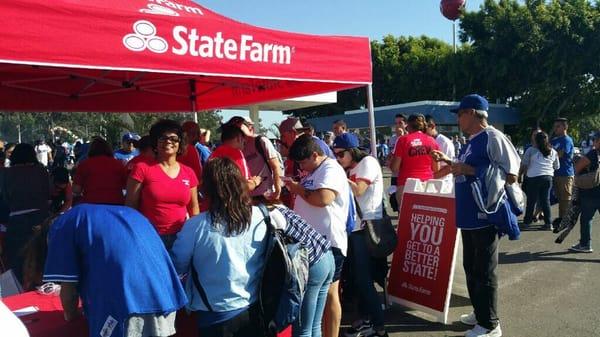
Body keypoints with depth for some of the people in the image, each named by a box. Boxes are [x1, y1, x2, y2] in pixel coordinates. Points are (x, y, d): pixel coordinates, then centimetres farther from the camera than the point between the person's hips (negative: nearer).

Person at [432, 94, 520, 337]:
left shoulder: (493, 137, -14)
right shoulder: (471, 142, 14)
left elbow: (511, 175, -20)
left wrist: (467, 169, -21)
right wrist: (447, 161, 17)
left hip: (486, 216, -9)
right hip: (469, 216, 9)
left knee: (484, 272, 1)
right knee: (471, 268, 18)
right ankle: (480, 313, 33)